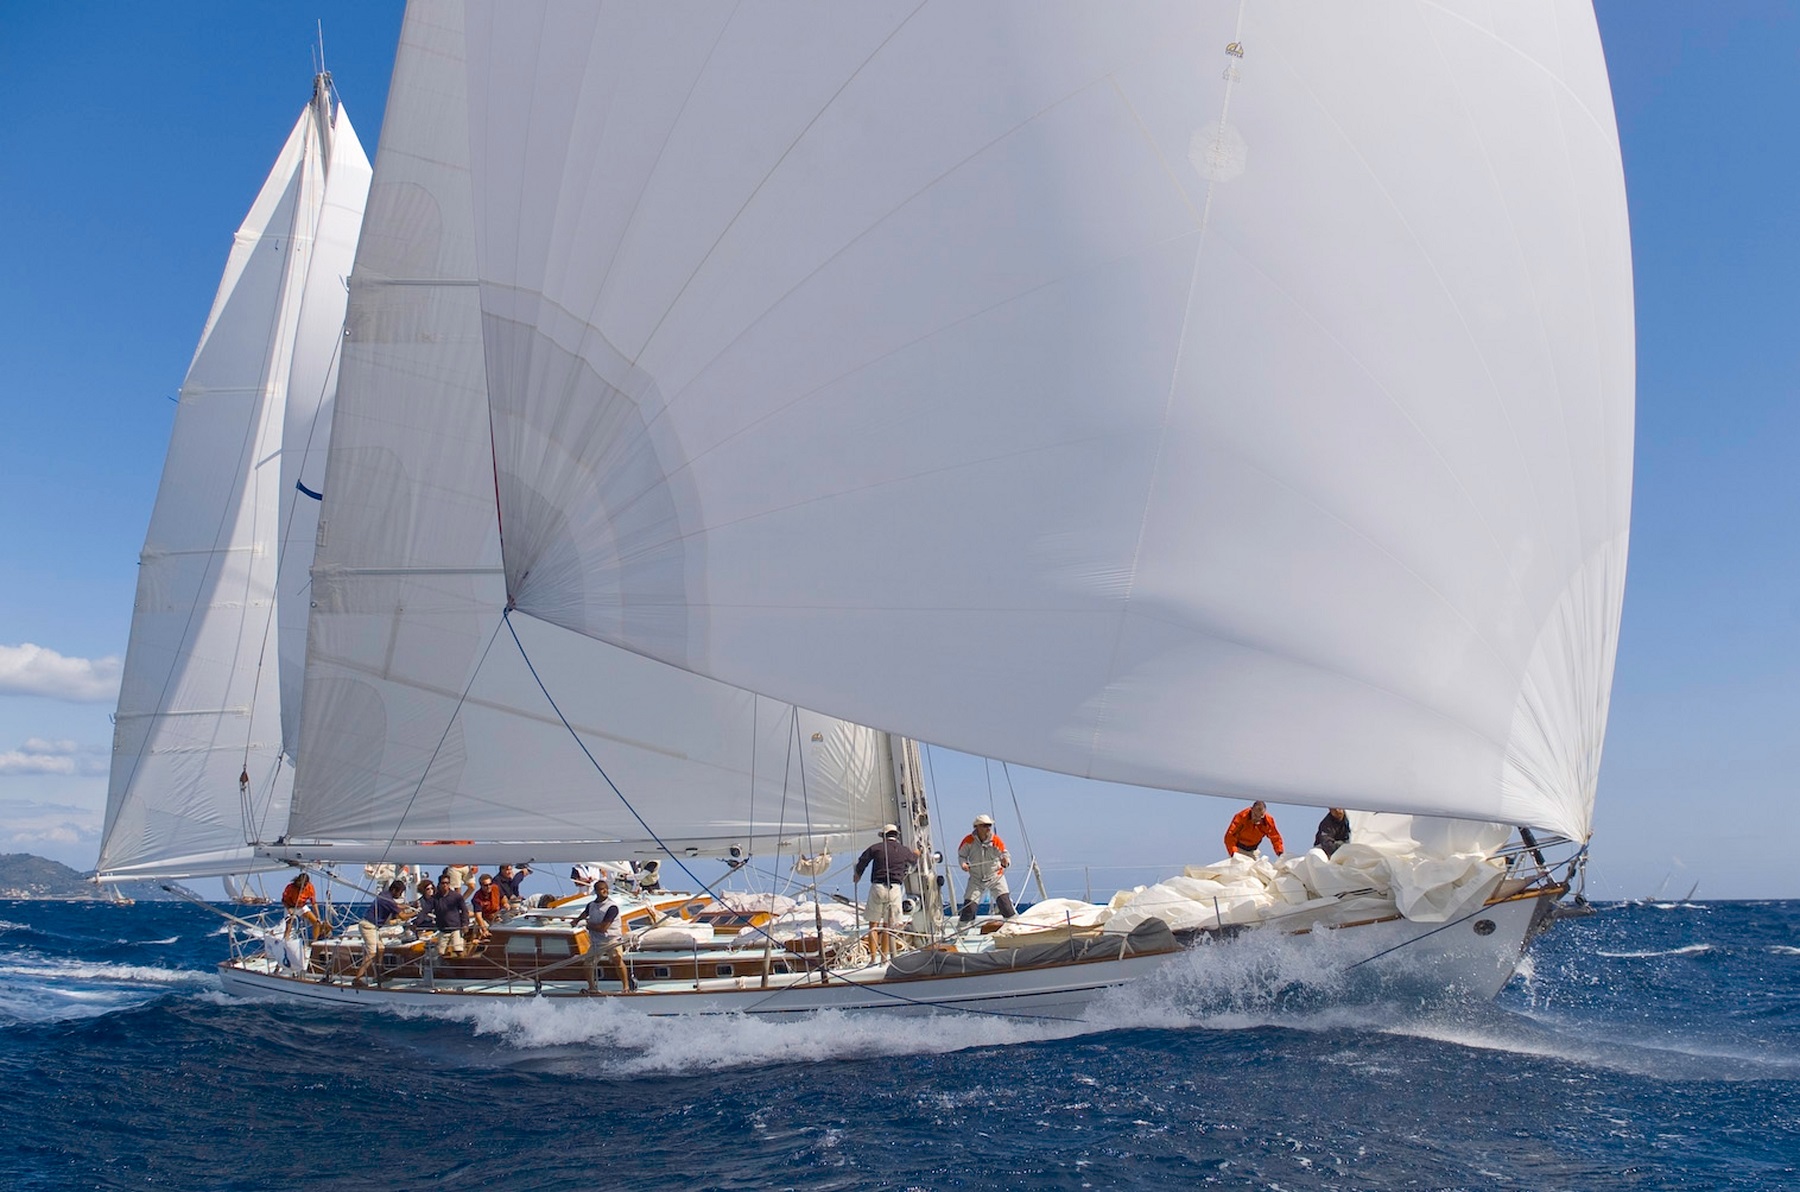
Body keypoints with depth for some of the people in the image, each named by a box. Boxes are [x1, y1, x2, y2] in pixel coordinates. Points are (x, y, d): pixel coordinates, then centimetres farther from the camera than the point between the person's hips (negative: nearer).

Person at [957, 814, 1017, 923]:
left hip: (995, 876, 0)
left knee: (1004, 900, -18)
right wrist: (963, 864, -15)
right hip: (976, 878, 0)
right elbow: (961, 855, 5)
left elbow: (1005, 855, -10)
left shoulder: (996, 841, -12)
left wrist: (1005, 862, -33)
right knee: (969, 905, -5)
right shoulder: (969, 840, -10)